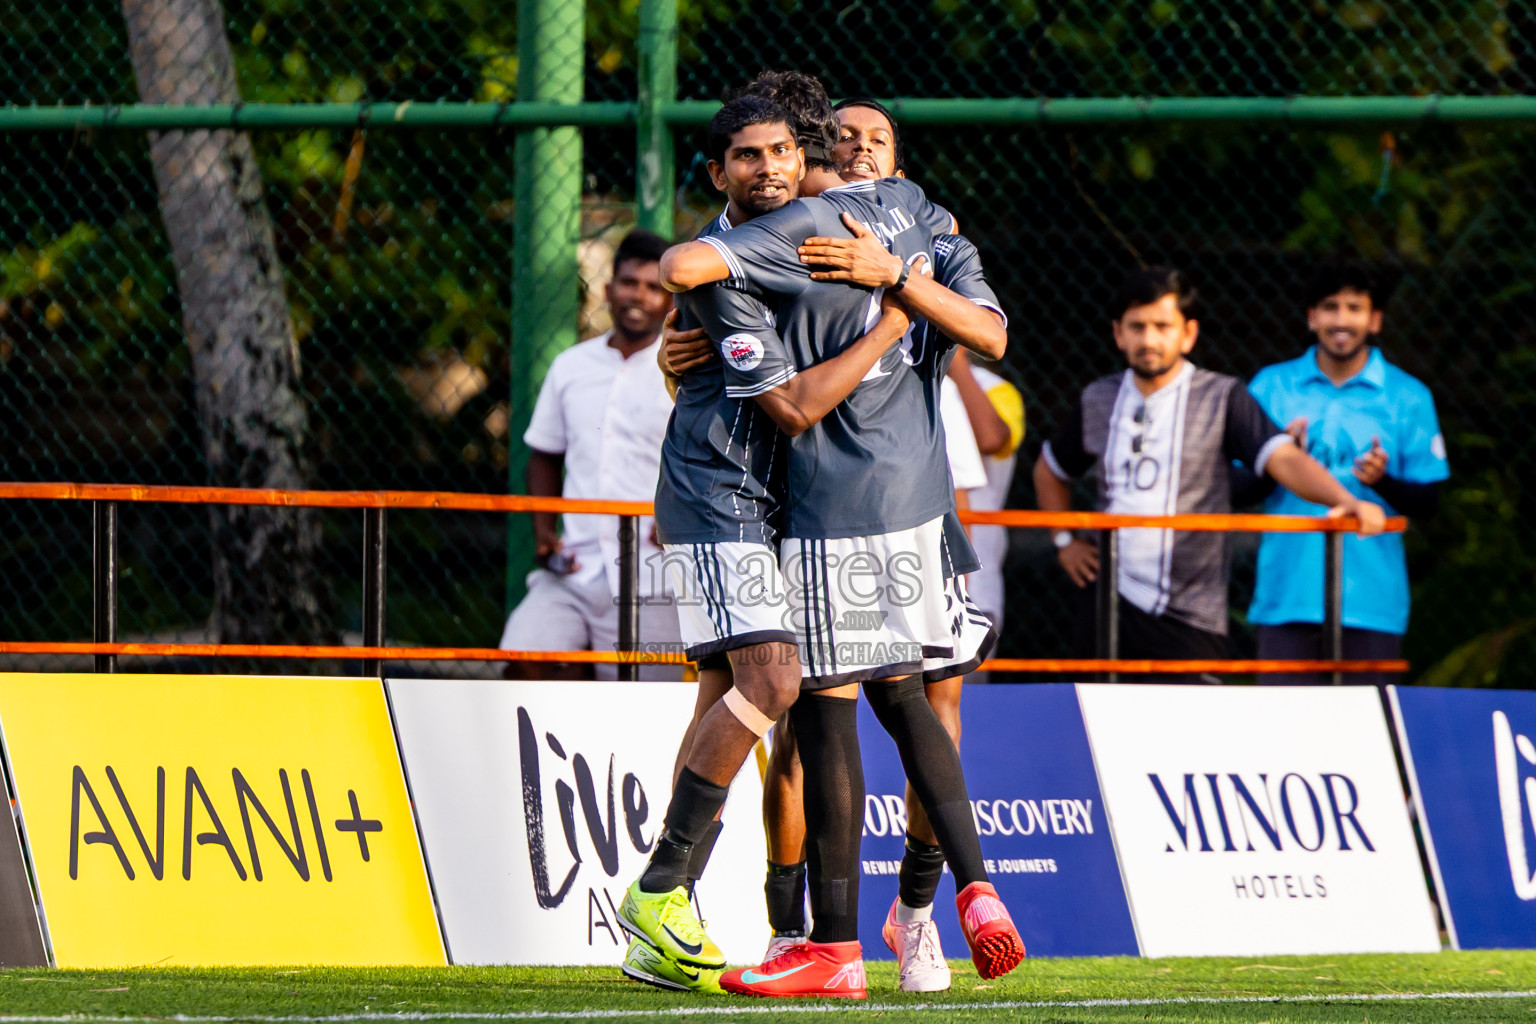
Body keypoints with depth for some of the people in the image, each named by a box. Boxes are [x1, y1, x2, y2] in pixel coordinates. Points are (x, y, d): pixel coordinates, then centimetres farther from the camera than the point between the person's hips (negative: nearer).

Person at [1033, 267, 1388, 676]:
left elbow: (1284, 459, -14)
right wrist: (1065, 541, 17)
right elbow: (1049, 470, 29)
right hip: (1111, 607, 4)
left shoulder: (1222, 398, -2)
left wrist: (1346, 501, -31)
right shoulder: (1097, 402, 11)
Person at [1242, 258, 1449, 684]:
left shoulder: (1407, 397, 5)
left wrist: (1383, 481, -16)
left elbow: (1427, 502, 5)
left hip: (1371, 598, -1)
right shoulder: (1270, 387, 9)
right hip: (1287, 596, 1)